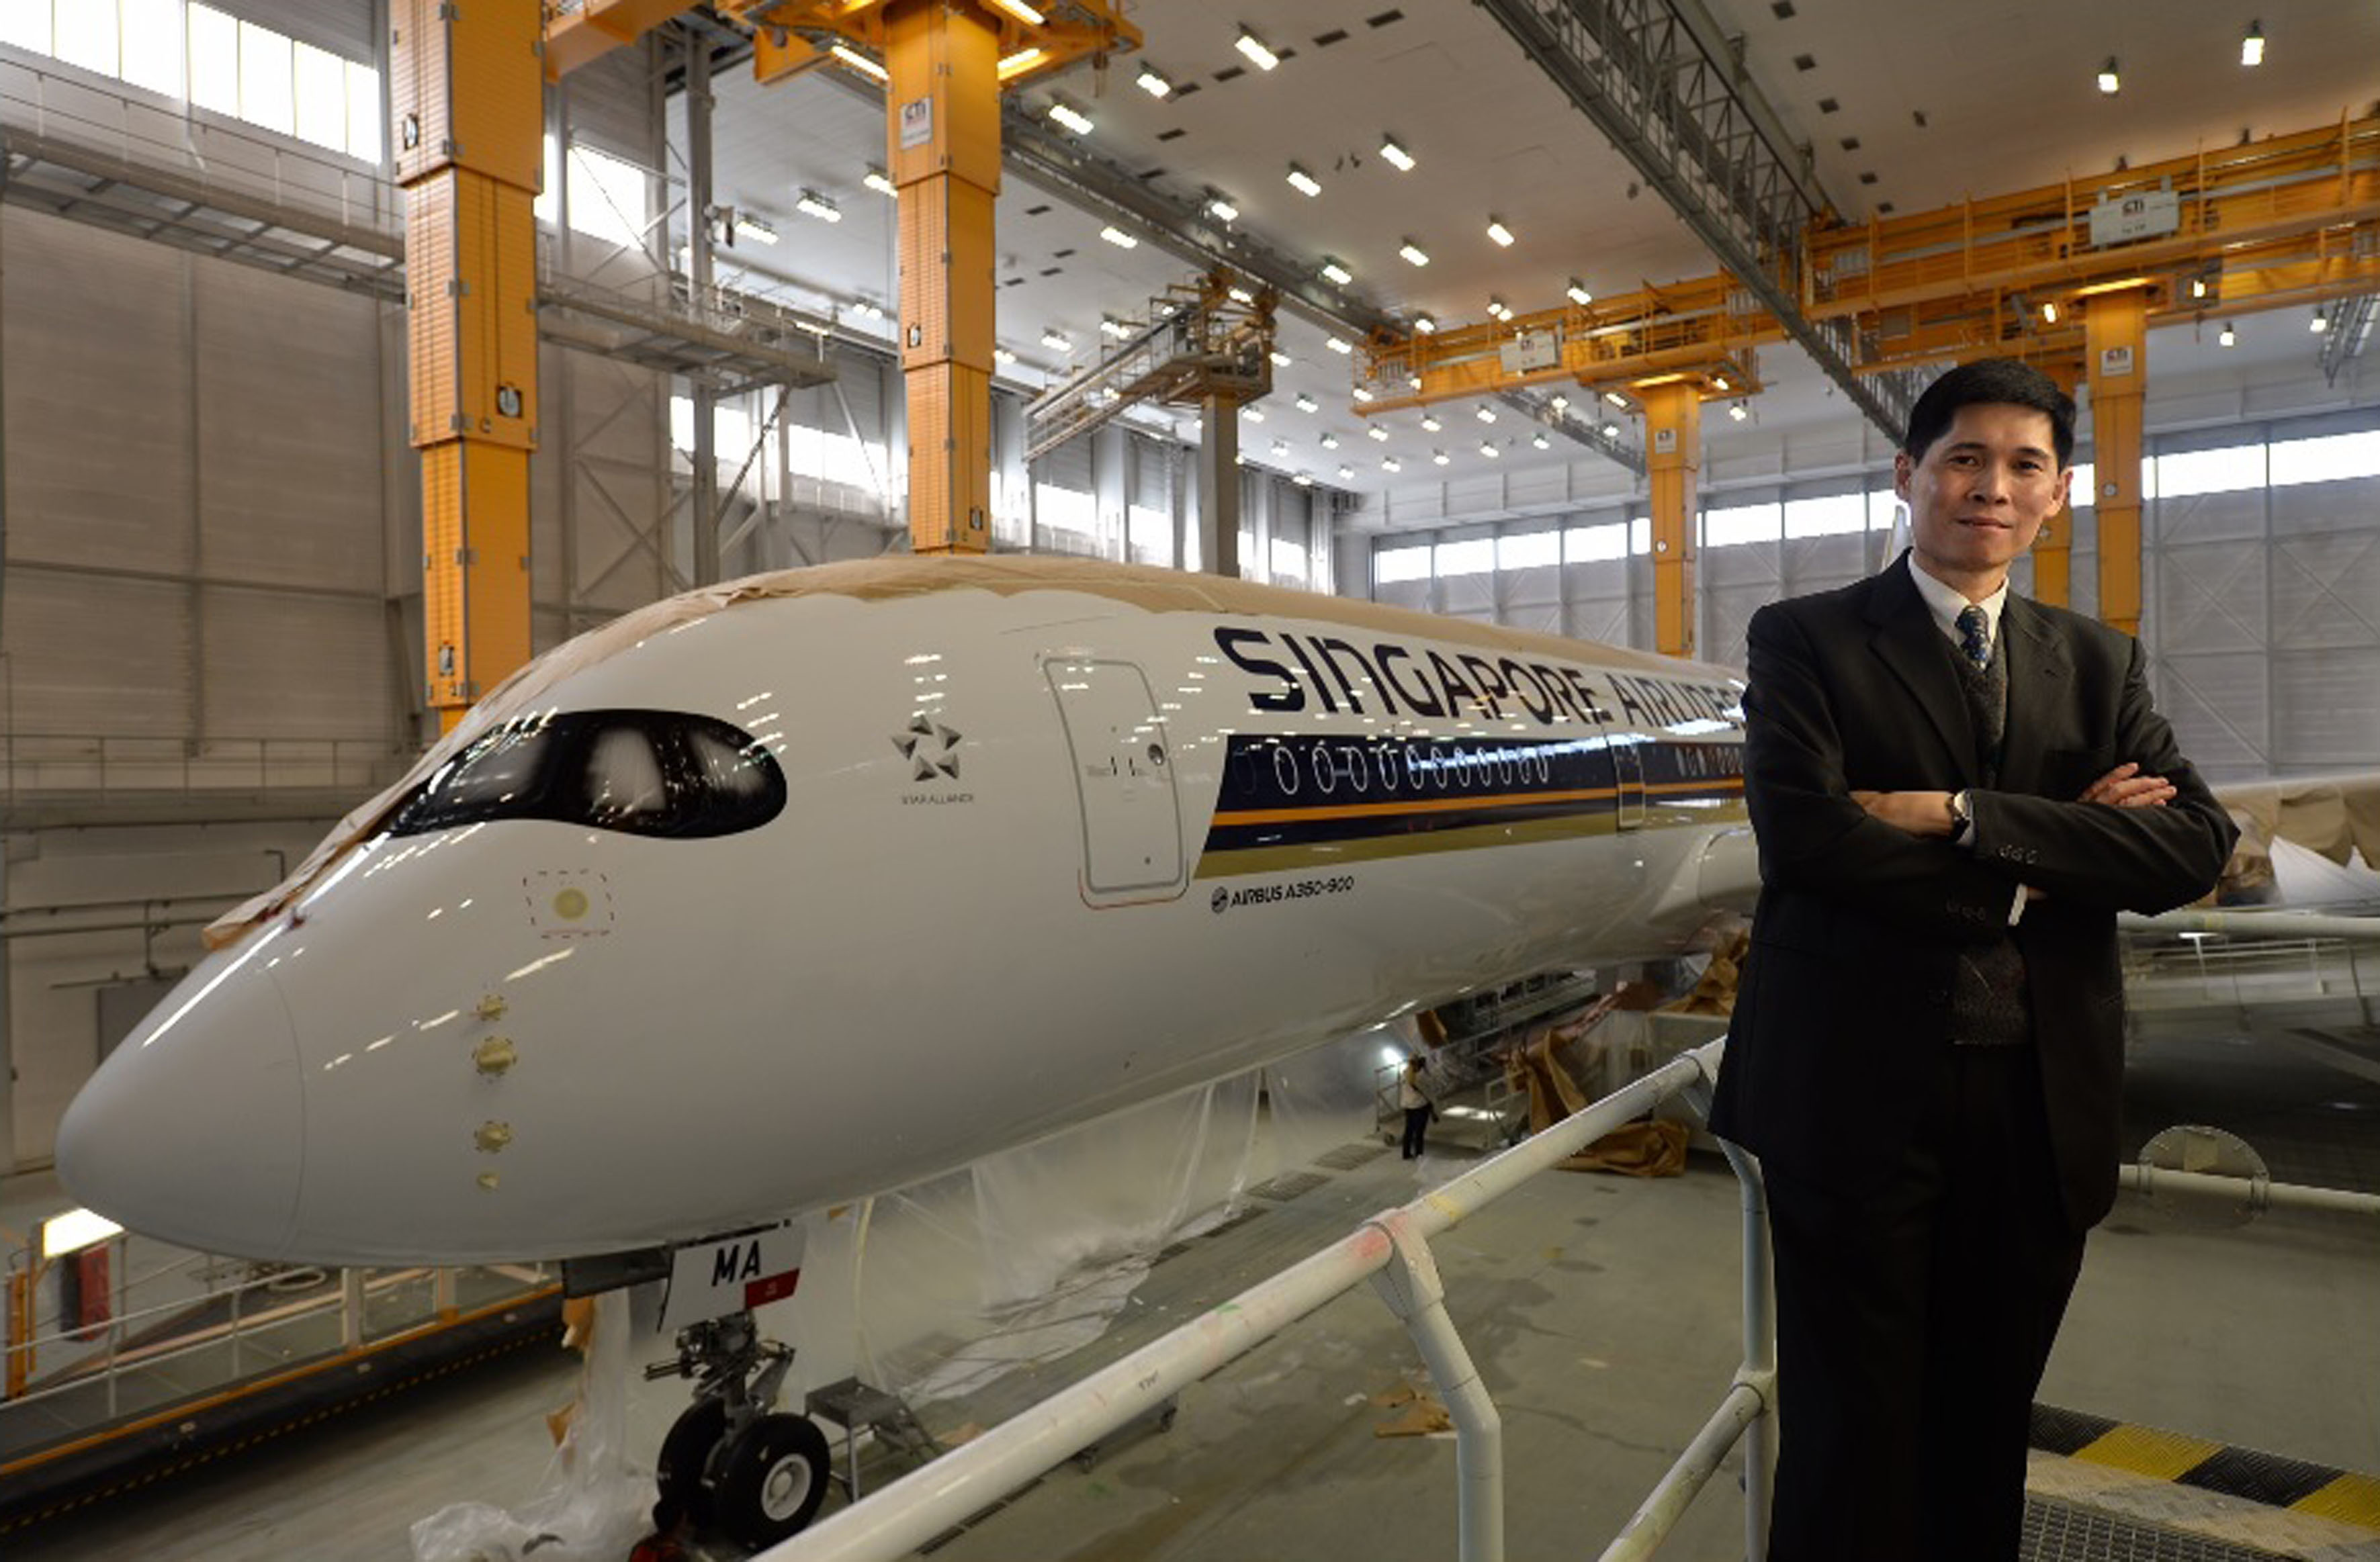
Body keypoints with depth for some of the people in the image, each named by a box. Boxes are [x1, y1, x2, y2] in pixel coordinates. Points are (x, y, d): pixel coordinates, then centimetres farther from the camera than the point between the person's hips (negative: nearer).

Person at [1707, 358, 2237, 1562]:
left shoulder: (2096, 662, 12)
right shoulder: (1804, 640, -1)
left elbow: (2196, 844, -3)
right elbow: (1802, 835, -16)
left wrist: (1961, 814, -15)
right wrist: (2031, 868, -9)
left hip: (2043, 1104, 4)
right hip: (1859, 1098, -4)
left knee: (1986, 1437, 17)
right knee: (1855, 1442, 7)